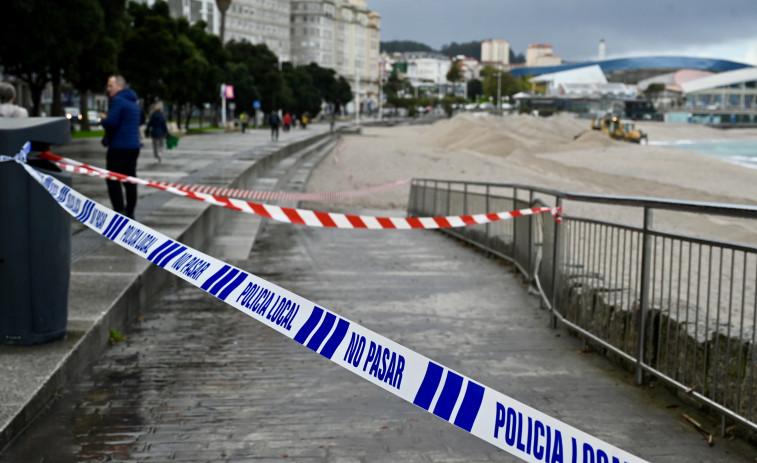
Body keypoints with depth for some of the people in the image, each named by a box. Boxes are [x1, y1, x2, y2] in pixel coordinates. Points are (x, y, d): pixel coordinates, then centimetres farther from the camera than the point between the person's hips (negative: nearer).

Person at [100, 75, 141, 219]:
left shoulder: (117, 100, -12)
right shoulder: (133, 102, 18)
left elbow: (111, 122, -23)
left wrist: (103, 120, 0)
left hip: (119, 146, -9)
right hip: (134, 145, 9)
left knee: (113, 179, -4)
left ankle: (119, 210, -11)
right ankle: (130, 212, 12)